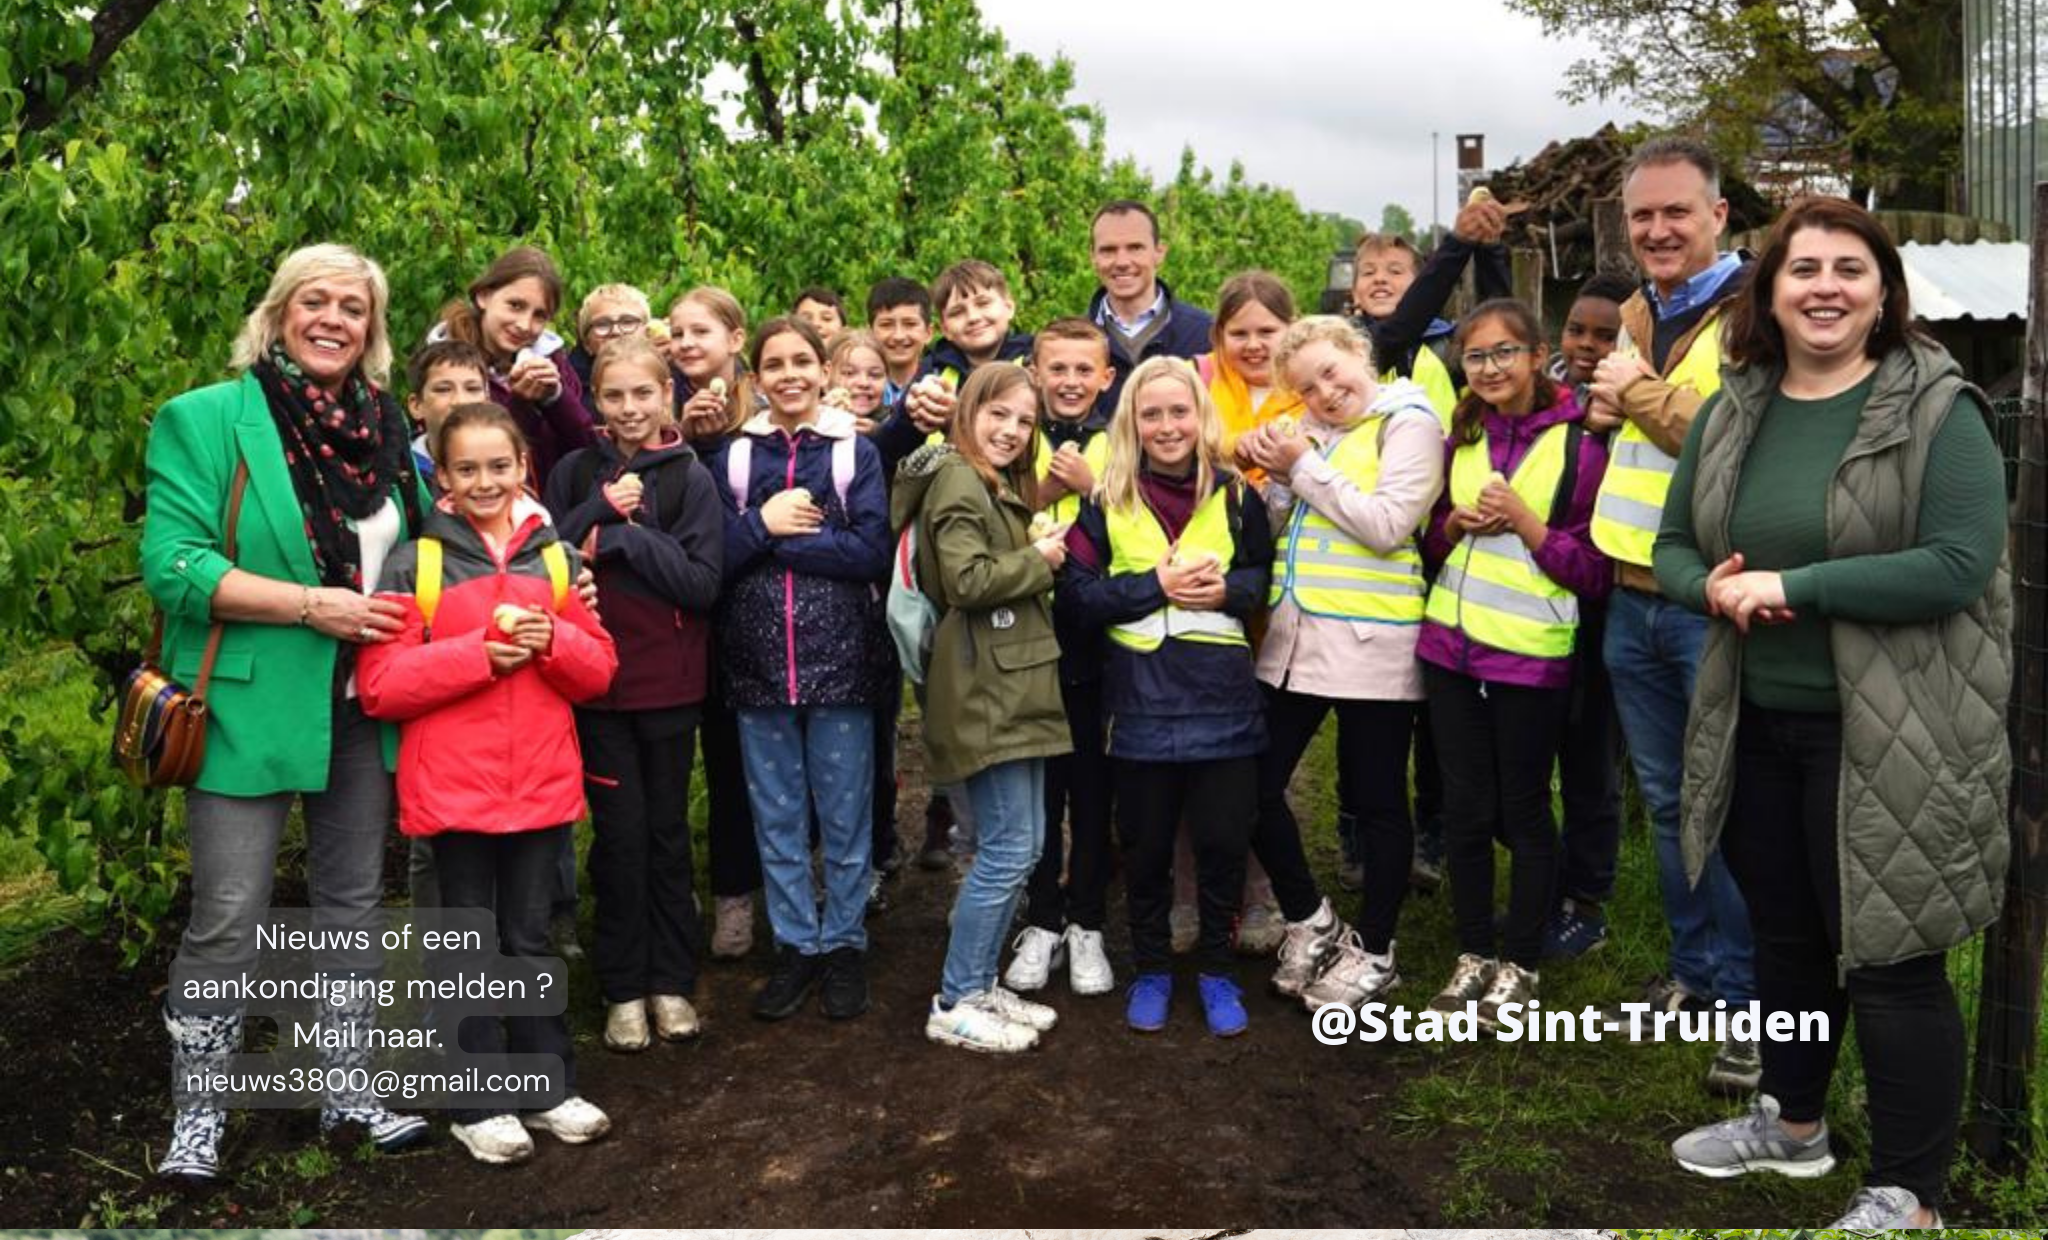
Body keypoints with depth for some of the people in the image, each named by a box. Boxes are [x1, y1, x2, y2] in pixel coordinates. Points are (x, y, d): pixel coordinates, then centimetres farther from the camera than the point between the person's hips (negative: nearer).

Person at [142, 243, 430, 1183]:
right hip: (249, 708, -5)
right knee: (228, 917, 0)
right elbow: (171, 564, -14)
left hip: (363, 709, 5)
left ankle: (348, 1090, 29)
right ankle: (197, 1114, 20)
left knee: (353, 902, 14)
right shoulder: (204, 420, -6)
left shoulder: (387, 430, 9)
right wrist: (310, 604, -21)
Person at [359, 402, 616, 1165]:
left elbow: (598, 670, 6)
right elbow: (381, 685, -10)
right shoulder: (413, 564, -4)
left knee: (530, 938, 14)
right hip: (455, 787, -3)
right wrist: (481, 650, -19)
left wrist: (552, 639, -14)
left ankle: (551, 1087, 25)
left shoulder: (555, 557, 7)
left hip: (542, 784, 3)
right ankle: (480, 1104, 20)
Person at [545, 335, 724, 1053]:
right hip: (596, 678, 1)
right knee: (620, 832, 2)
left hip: (669, 683, 0)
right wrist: (601, 507, -13)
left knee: (667, 829, 9)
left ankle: (671, 981, 20)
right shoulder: (576, 473, 4)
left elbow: (703, 583, -9)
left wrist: (623, 536, -15)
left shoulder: (690, 478, -1)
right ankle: (623, 988, 15)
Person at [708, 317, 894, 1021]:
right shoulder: (733, 457, 7)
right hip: (758, 663, 2)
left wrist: (771, 542, -12)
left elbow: (871, 552, -11)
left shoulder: (855, 453, 1)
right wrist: (765, 523, -14)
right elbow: (714, 559, 0)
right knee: (776, 816, 10)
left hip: (839, 658, -2)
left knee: (844, 813, 6)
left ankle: (844, 944, 21)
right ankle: (796, 944, 23)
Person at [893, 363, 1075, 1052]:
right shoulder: (958, 480, -11)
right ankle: (954, 1005, 4)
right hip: (985, 689, -10)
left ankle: (981, 985, 22)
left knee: (1024, 845, 12)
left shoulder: (1001, 486, 21)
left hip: (1016, 684, 10)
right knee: (1007, 850, -7)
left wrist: (1039, 555, 8)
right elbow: (967, 582, -22)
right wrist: (1039, 559, -10)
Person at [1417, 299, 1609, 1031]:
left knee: (1523, 810, 6)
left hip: (1531, 655, -4)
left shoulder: (1577, 446, -8)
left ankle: (1520, 964, 20)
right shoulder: (1460, 440, 8)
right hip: (1451, 644, 5)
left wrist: (1523, 522, -18)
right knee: (1465, 805, 10)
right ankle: (1473, 954, 23)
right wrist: (1455, 523, -4)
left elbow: (1594, 571, -8)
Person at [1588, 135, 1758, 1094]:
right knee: (1666, 801, 16)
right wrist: (1606, 403, 4)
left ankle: (1749, 998, 13)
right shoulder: (1636, 315, 13)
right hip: (1633, 599, 8)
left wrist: (1642, 393, -12)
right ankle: (1695, 969, 31)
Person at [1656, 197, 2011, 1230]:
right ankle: (1791, 1122, 41)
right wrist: (1714, 588, -12)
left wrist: (1791, 585, -22)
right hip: (1756, 726, 6)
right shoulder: (1729, 414, 7)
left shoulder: (1936, 407, -10)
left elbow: (1962, 562, -20)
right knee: (1785, 934, 20)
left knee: (1891, 959, 2)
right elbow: (1672, 548, 11)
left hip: (1890, 738, -6)